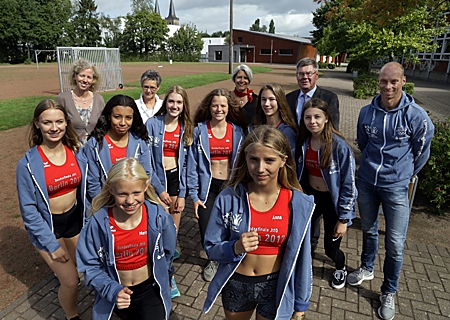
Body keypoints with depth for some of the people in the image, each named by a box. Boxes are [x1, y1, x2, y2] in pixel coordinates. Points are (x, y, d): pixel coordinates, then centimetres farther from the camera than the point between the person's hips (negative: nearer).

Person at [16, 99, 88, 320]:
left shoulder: (77, 153, -8)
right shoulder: (28, 164, -19)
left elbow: (86, 191, 2)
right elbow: (28, 210, -14)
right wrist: (51, 244, -14)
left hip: (74, 219, 4)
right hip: (47, 225, -4)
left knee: (81, 269, 19)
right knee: (71, 281, -2)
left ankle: (63, 293, 54)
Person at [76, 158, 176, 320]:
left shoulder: (159, 217, -20)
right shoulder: (98, 223, -22)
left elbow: (167, 254, -2)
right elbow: (90, 266, -10)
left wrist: (162, 286, 10)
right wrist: (113, 290, -24)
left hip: (150, 289, 0)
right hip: (118, 292, 1)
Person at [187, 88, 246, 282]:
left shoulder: (237, 131, 1)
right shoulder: (200, 130, -3)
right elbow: (192, 164, -2)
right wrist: (194, 195, -4)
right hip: (208, 186, 0)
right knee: (206, 232, -6)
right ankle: (213, 259, 29)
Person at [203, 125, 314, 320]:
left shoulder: (298, 204, -16)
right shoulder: (228, 198, -17)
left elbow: (301, 257, -6)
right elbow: (211, 248, -8)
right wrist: (235, 248, -27)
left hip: (276, 288, -1)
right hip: (235, 285, 1)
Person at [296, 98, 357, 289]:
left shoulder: (340, 146, -22)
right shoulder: (303, 142, -6)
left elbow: (349, 184, -17)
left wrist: (344, 218, -15)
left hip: (332, 200, -4)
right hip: (311, 196, 4)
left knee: (331, 248, 7)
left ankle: (340, 269, 43)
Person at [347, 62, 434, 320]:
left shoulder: (416, 115, -14)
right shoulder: (367, 112, -4)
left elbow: (421, 153, 1)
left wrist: (404, 175, 12)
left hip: (396, 187, -3)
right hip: (366, 182, 3)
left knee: (395, 245, 3)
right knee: (368, 230, 21)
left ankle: (389, 293, 25)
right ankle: (367, 269, 45)